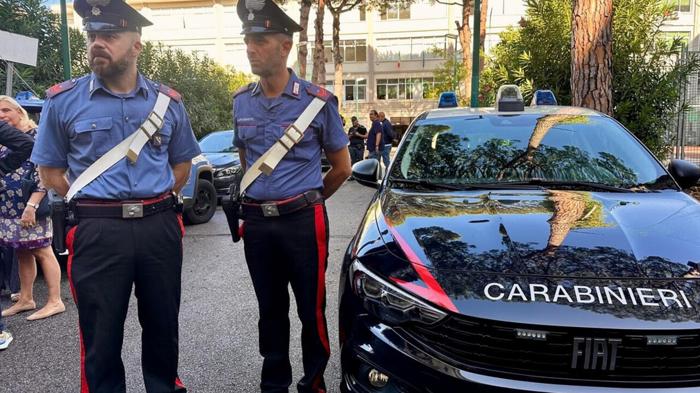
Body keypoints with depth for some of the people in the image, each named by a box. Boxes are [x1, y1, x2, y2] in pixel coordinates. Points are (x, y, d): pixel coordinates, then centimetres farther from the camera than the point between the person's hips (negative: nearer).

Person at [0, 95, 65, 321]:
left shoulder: (36, 136, -9)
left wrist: (31, 205, -22)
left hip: (29, 206, -7)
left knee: (42, 252, -5)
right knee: (22, 253, 13)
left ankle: (55, 302, 0)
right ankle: (25, 299, 22)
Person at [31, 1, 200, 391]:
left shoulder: (168, 101, 6)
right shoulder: (63, 100, 0)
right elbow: (50, 170, 6)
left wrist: (156, 202, 3)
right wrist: (90, 202, -4)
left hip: (160, 227, 2)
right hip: (98, 232, -2)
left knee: (163, 326, 16)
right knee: (101, 336, 10)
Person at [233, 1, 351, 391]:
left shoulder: (317, 102, -7)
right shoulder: (242, 102, 6)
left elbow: (342, 166, 2)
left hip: (303, 221, -4)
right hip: (257, 221, 4)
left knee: (311, 310, 6)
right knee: (271, 310, 15)